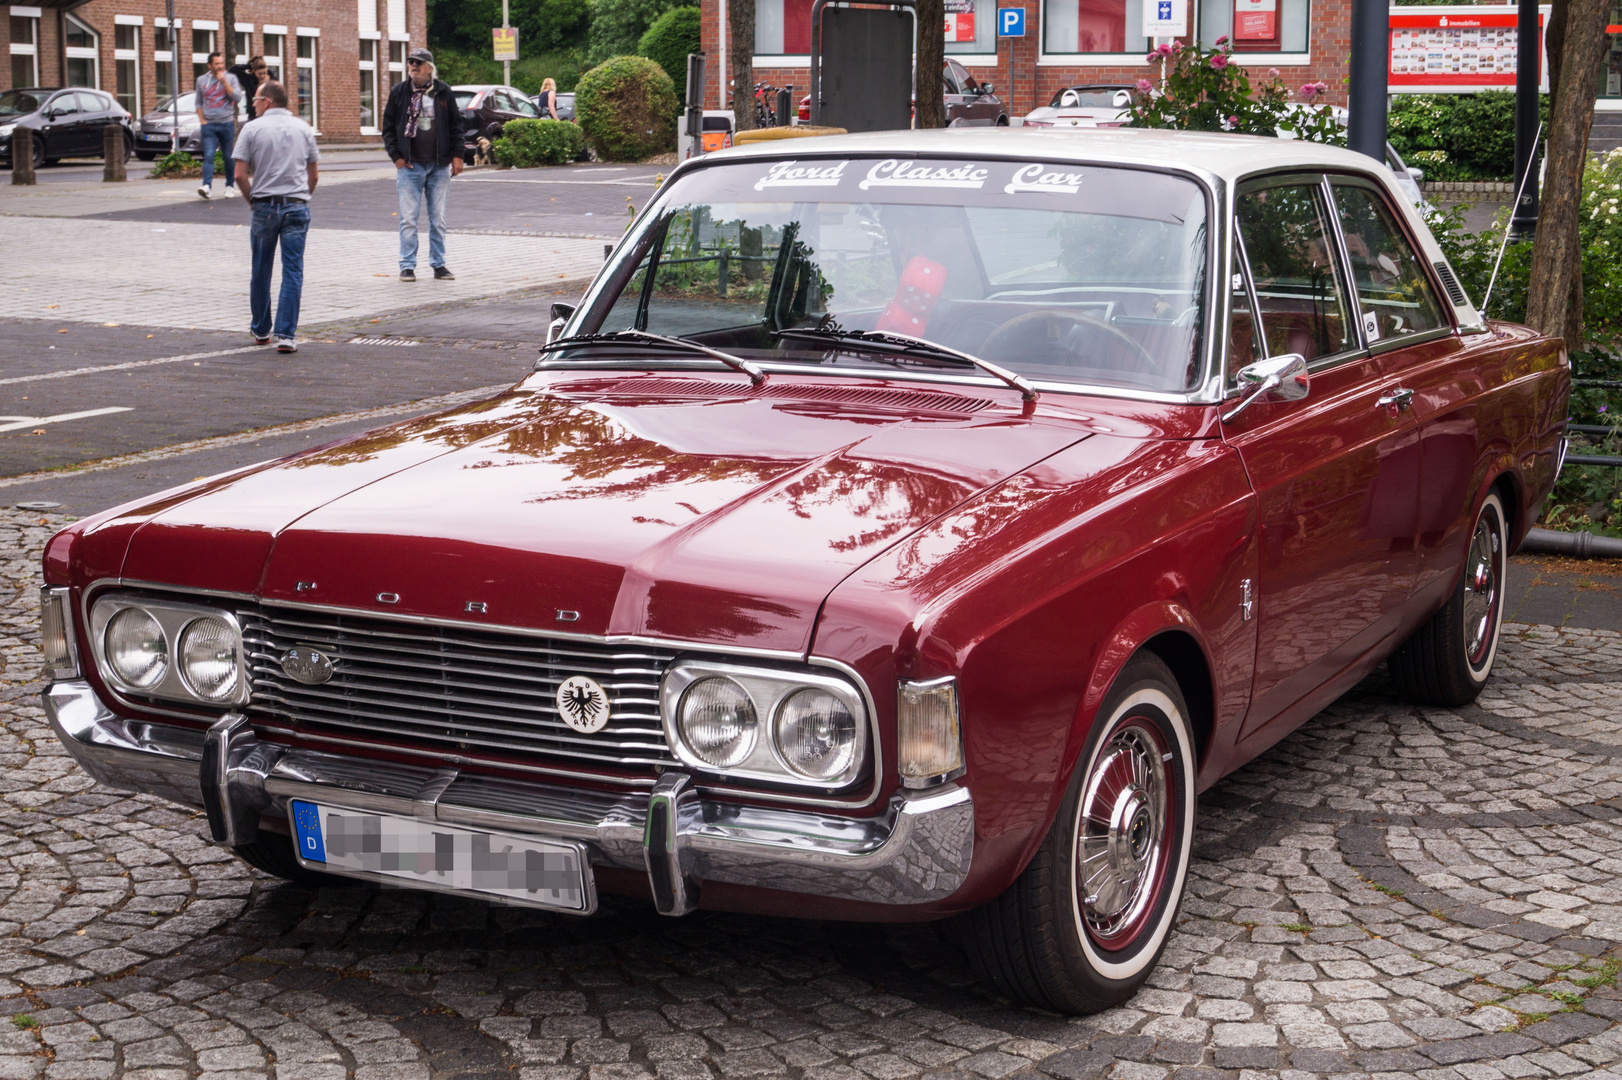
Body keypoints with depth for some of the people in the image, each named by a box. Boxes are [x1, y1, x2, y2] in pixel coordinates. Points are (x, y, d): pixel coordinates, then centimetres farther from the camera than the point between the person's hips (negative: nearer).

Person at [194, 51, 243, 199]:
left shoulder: (231, 78, 5)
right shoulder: (201, 80, 10)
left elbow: (237, 98, -8)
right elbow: (198, 103, 16)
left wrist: (224, 82, -11)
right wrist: (202, 120, 4)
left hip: (226, 124, 0)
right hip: (209, 125, 0)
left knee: (228, 157, 6)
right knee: (208, 156, -14)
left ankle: (229, 186, 18)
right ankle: (206, 185, -24)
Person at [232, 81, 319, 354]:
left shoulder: (253, 129, -1)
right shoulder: (303, 129, 8)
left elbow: (240, 175, -5)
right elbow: (314, 175, 10)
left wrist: (252, 200, 9)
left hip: (264, 206, -1)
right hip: (297, 206, 1)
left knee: (261, 271, 13)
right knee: (292, 272, -1)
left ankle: (261, 330, 25)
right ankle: (286, 335, -7)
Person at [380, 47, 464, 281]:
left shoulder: (443, 92, 4)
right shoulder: (399, 92, 3)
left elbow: (456, 125, 8)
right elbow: (388, 127, 5)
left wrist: (457, 155, 0)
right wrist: (396, 156, -4)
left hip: (439, 166, 1)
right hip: (410, 165, -1)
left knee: (438, 219, 8)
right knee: (408, 218, -2)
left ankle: (438, 264, 16)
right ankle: (407, 265, 4)